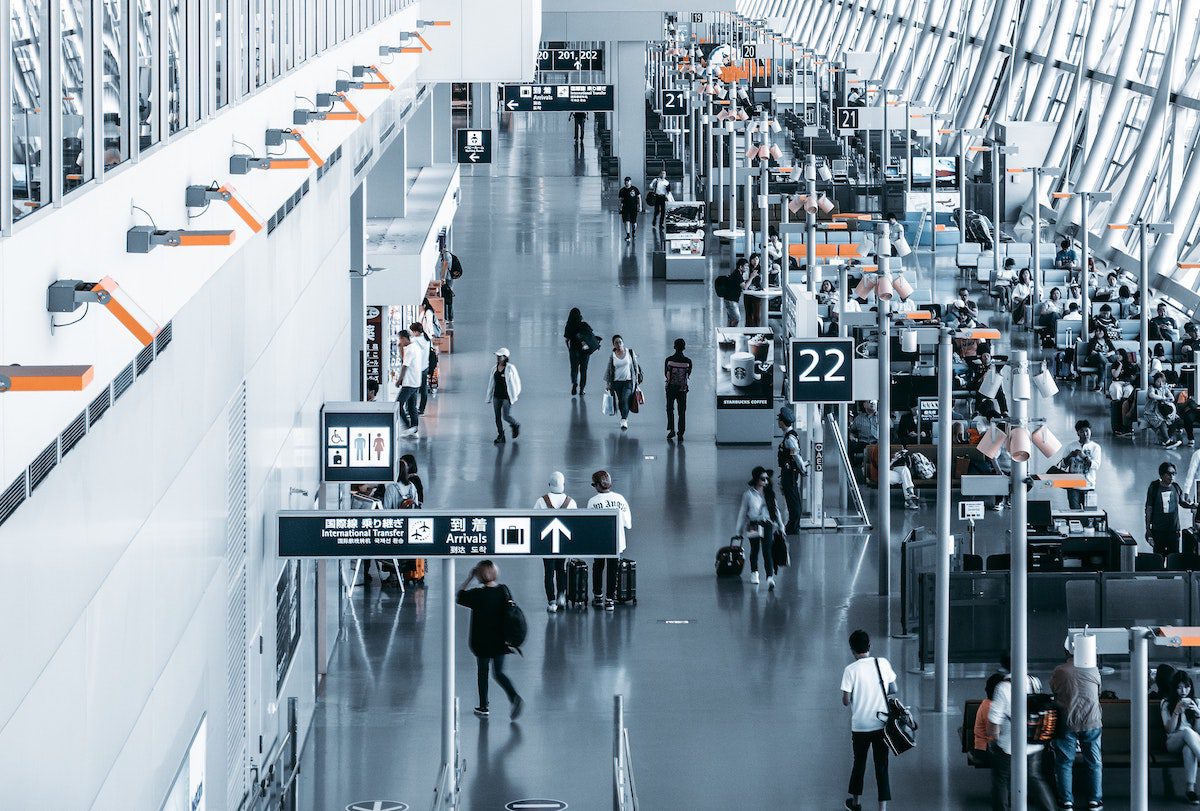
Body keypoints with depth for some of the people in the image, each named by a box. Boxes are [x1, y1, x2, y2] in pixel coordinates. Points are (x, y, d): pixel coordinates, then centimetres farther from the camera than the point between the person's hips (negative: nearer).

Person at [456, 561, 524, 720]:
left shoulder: (477, 594, -18)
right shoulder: (504, 590, -4)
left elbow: (458, 597, -3)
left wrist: (468, 578, -2)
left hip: (482, 642, -4)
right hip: (501, 641, 4)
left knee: (482, 672, 14)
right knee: (499, 673, 14)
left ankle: (483, 708, 22)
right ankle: (515, 697, -8)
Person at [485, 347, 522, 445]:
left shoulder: (510, 368, -9)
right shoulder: (495, 369, 7)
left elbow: (516, 381, -3)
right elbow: (491, 384, 12)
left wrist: (515, 395, -1)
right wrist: (489, 398, 12)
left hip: (507, 396, -5)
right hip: (497, 396, 5)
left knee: (506, 416, -8)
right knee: (497, 417, 4)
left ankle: (516, 426, 23)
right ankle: (500, 437, 13)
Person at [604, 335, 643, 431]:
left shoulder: (630, 352, 0)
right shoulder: (612, 356, 1)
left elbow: (635, 366, 8)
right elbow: (608, 371, 8)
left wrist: (637, 379, 7)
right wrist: (606, 384, 5)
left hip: (629, 382, -2)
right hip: (617, 382, 2)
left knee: (625, 400, -18)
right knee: (620, 402, 5)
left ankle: (624, 421, -23)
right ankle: (625, 419, 24)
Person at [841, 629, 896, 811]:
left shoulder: (851, 670, -12)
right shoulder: (883, 663, -4)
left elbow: (846, 700, -11)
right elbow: (893, 690, 4)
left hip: (860, 726, -1)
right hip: (881, 724, 1)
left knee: (859, 763, 17)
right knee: (881, 765, 4)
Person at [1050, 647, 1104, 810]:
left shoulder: (1058, 672, -5)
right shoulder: (1093, 671, -3)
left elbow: (1054, 694, 6)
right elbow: (1098, 693, 11)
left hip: (1067, 723, -1)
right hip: (1091, 723, 1)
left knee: (1064, 763, 8)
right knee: (1094, 763, 10)